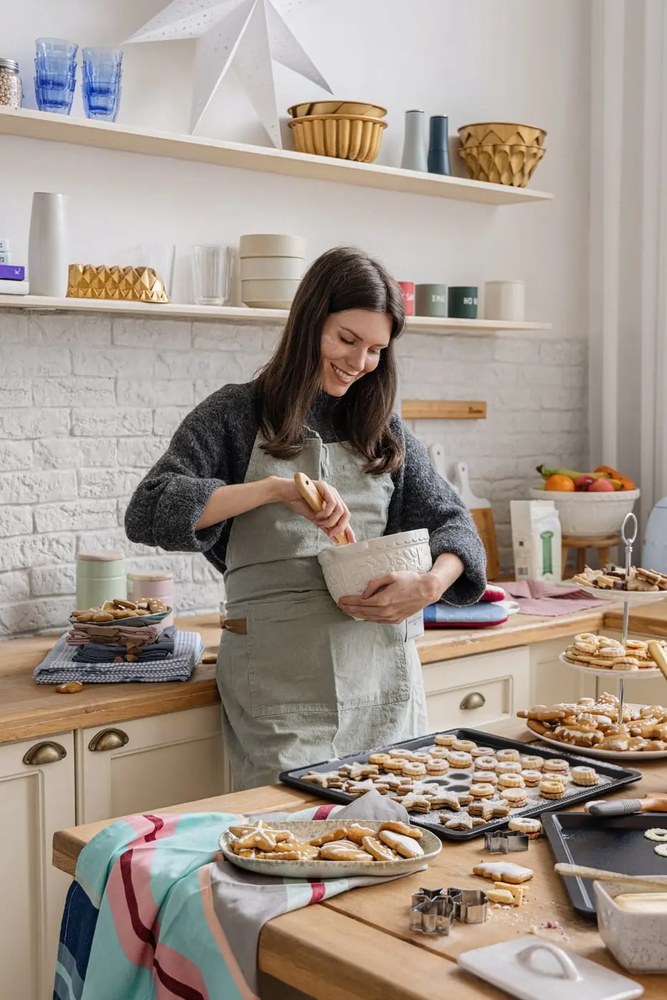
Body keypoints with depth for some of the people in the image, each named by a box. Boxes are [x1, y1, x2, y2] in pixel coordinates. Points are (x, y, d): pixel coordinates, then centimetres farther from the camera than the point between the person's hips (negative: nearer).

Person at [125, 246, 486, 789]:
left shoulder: (383, 431, 12)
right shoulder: (237, 415, -1)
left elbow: (452, 523, 11)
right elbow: (147, 513, -12)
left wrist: (431, 584, -12)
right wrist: (276, 489, -22)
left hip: (384, 675, 4)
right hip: (282, 681, -4)